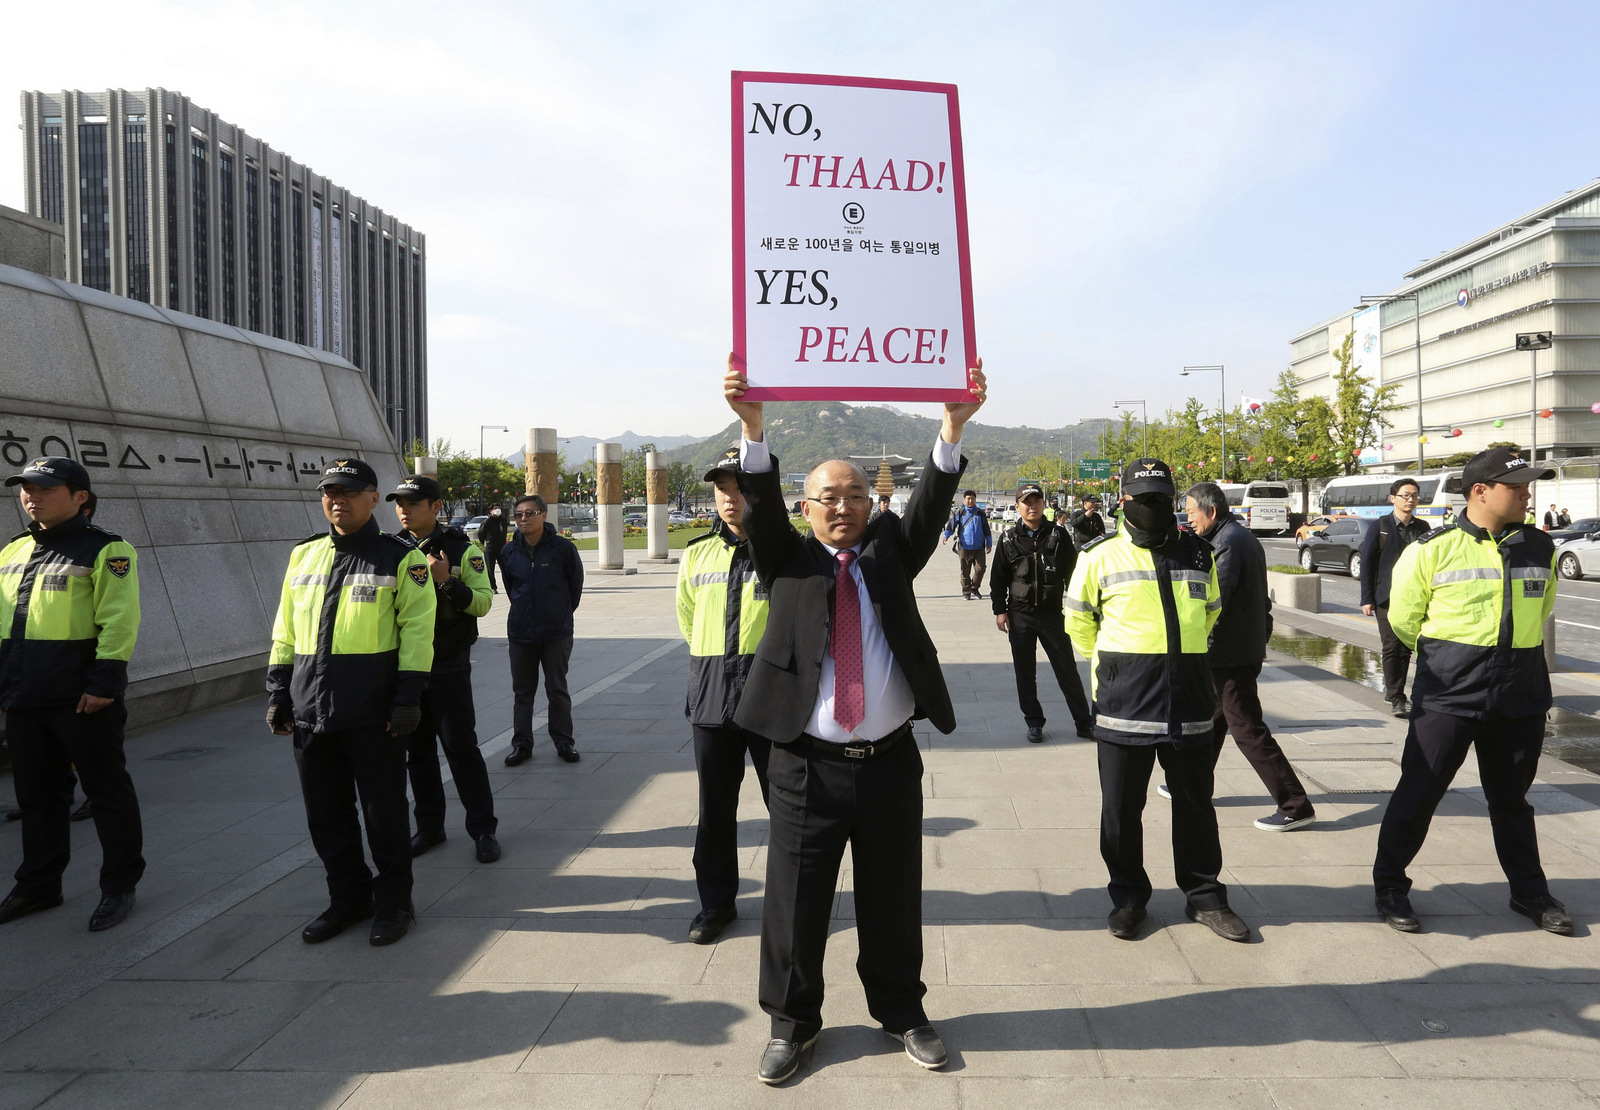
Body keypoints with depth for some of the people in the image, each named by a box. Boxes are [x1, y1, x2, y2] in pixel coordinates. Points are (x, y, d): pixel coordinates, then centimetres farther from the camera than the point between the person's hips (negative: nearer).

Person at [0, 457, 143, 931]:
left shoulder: (105, 550, -9)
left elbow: (118, 622, -16)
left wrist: (104, 683, -21)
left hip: (82, 700, -7)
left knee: (107, 792, 3)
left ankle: (119, 887, 14)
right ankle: (38, 886, 31)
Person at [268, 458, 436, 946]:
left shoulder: (400, 558, -4)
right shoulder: (304, 556, 12)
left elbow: (417, 630, -7)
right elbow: (285, 632, 17)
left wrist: (408, 696, -13)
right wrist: (278, 694, 11)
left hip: (374, 714, -5)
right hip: (311, 713, 5)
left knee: (384, 813, 5)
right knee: (326, 814, 13)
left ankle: (393, 902, 21)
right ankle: (348, 897, 30)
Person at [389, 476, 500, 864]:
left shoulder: (462, 550, -7)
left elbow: (482, 602, -12)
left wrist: (446, 581, -26)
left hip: (448, 667, -4)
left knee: (461, 746, -2)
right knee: (417, 750, 11)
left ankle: (483, 829, 7)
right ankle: (429, 827, 23)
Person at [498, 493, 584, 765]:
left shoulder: (563, 548, -9)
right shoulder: (509, 552, -1)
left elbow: (576, 585, 3)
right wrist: (524, 612, 13)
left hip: (557, 632, -3)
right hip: (520, 632, 3)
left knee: (557, 690, 7)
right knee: (522, 691, 10)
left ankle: (564, 741, 18)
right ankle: (521, 744, 19)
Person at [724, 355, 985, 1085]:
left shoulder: (889, 551, 8)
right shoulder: (788, 559, 5)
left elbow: (930, 505, -7)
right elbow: (762, 507, -12)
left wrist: (953, 428, -22)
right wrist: (752, 428, -28)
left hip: (890, 763, 2)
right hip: (808, 766, -1)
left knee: (893, 901, 14)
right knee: (795, 903, 7)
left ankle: (900, 1012, 34)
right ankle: (792, 1022, 26)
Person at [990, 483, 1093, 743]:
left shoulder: (1058, 535, 1)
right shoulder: (1009, 539, 3)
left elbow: (1072, 572, 3)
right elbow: (998, 577, 6)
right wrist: (999, 610, 1)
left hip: (1053, 613, -1)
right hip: (1020, 615, 1)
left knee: (1067, 671, 4)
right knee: (1025, 673, 8)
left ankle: (1085, 722, 13)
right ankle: (1034, 723, 20)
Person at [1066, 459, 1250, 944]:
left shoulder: (1198, 554, 9)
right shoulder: (1101, 556, -1)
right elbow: (1079, 620, 10)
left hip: (1189, 700, 3)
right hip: (1123, 703, -2)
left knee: (1195, 804, 11)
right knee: (1121, 806, 6)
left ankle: (1205, 897, 25)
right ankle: (1128, 897, 22)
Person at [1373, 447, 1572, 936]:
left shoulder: (1541, 548, 5)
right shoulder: (1432, 550, -9)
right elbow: (1403, 619, 1)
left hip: (1520, 699, 4)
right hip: (1447, 696, -4)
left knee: (1511, 799, 18)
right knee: (1419, 791, 1)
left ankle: (1529, 891, 33)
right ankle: (1389, 886, 16)